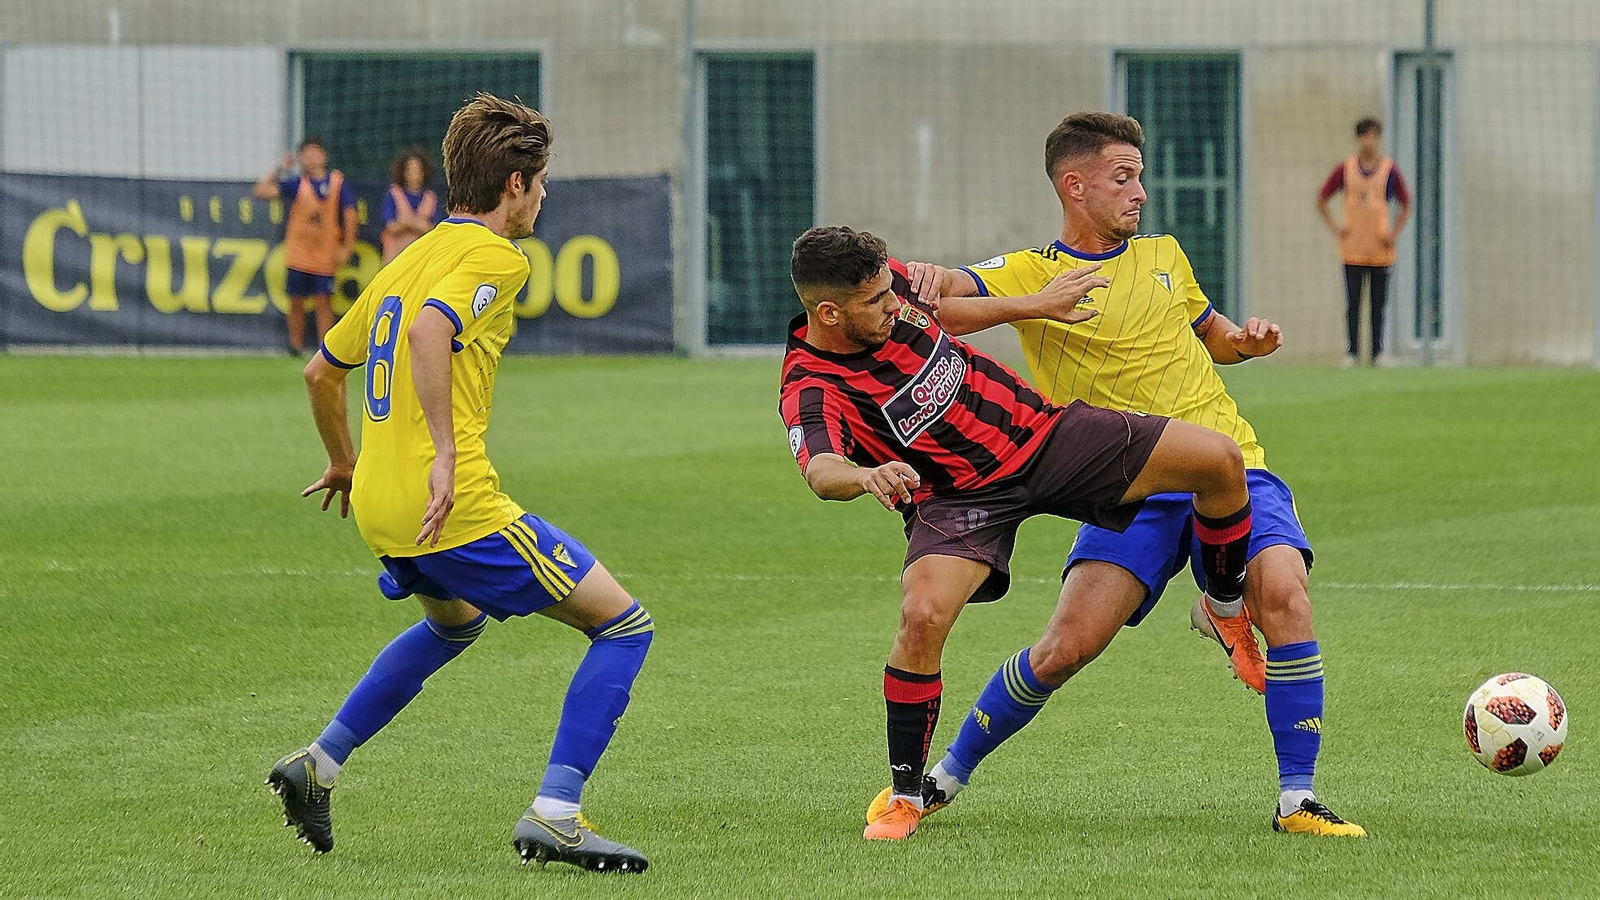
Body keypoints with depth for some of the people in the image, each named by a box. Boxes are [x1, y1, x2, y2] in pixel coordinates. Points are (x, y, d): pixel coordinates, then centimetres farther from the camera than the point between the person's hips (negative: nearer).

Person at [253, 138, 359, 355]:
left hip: (325, 256, -1)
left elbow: (349, 214, 3)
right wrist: (280, 168, -6)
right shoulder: (297, 184, 2)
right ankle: (296, 345, 13)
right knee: (296, 303, 4)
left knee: (324, 303, -3)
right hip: (298, 255, 1)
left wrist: (347, 248, -3)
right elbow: (262, 191, -3)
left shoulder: (338, 182, 1)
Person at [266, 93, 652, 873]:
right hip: (455, 508, -9)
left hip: (380, 510, 9)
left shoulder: (409, 259, 18)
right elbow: (429, 330, -27)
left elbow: (320, 371, 25)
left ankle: (318, 765, 32)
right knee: (624, 625, -1)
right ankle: (553, 816, -10)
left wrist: (344, 463, 40)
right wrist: (445, 453, -28)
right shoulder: (493, 256, -8)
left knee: (454, 623, 39)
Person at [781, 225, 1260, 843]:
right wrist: (867, 476, -67)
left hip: (1039, 431, 5)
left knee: (1219, 459, -9)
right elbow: (821, 471, -47)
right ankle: (905, 795, -10)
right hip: (956, 497, -5)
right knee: (923, 615, -32)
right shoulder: (811, 391, -25)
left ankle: (1224, 606, 22)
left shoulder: (892, 286, -7)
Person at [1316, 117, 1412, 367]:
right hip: (1352, 250, 0)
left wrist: (1394, 233, 0)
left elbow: (1406, 205, 12)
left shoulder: (1390, 170, 3)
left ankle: (1378, 352, 8)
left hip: (1381, 250, 0)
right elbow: (1321, 200, 12)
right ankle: (1351, 353, 2)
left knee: (1379, 304, 3)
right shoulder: (1345, 169, 3)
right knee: (1353, 304, -1)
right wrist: (1334, 228, 1)